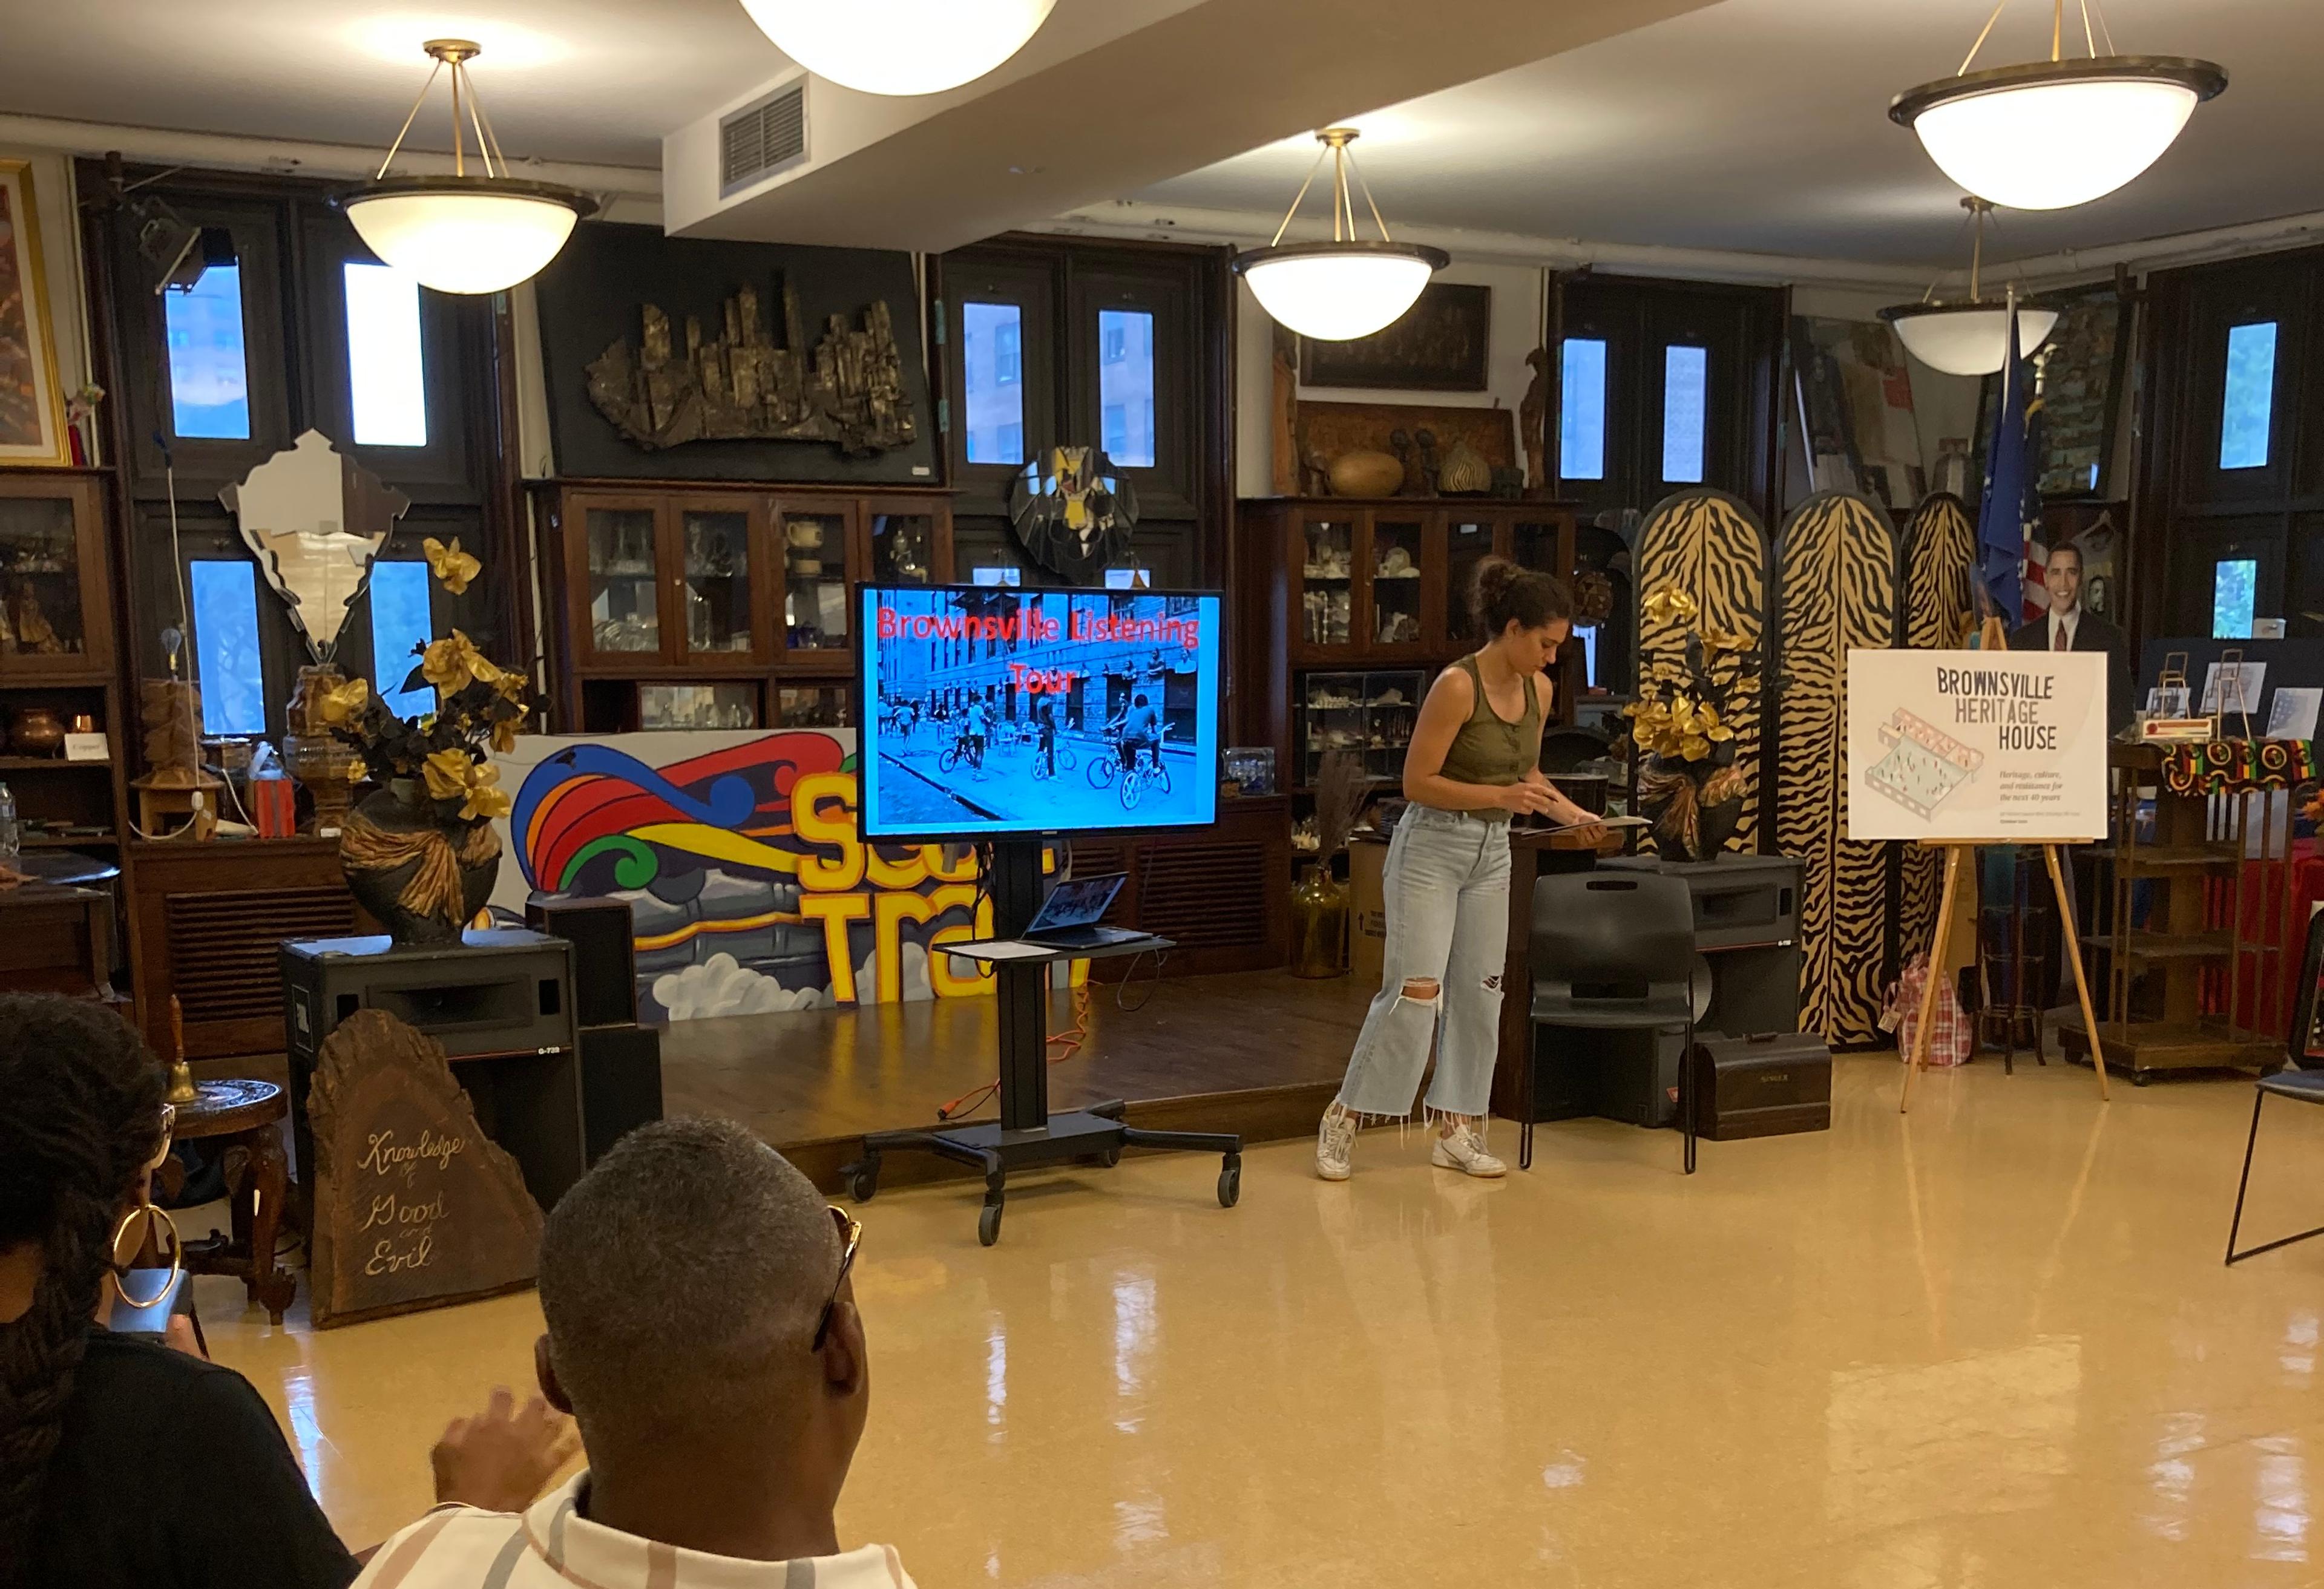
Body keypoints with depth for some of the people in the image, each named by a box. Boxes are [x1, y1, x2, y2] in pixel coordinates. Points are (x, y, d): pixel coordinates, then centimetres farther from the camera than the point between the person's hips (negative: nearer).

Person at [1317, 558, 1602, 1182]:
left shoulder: (1538, 690, 2)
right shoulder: (1457, 685, -20)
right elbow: (1417, 782, -18)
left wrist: (1565, 808, 0)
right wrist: (1499, 796, -26)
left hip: (1491, 853, 7)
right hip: (1432, 848, -7)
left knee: (1479, 994, 7)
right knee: (1414, 990, -11)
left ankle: (1457, 1131, 16)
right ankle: (1344, 1119, 3)